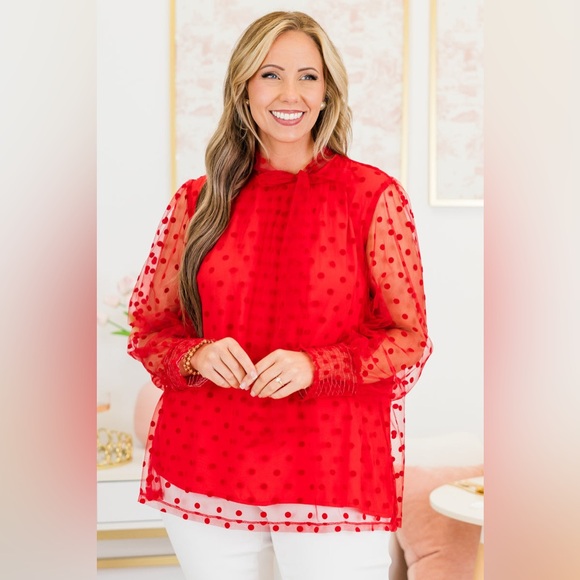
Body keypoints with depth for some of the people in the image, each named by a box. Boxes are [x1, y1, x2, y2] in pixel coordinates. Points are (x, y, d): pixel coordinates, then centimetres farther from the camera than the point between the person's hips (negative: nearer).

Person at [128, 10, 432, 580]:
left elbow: (410, 339, -2)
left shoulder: (374, 196, -1)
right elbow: (149, 328, 10)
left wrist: (314, 367, -18)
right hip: (203, 477, 2)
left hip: (334, 481, -2)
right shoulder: (198, 201, 5)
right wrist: (196, 356, -12)